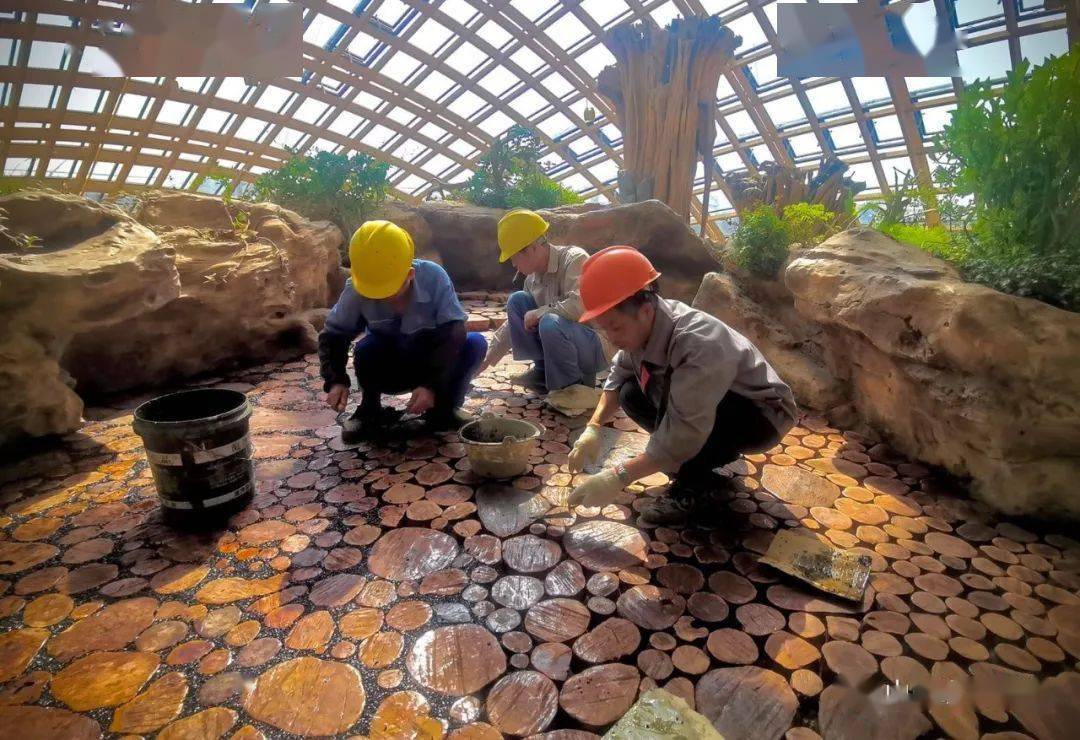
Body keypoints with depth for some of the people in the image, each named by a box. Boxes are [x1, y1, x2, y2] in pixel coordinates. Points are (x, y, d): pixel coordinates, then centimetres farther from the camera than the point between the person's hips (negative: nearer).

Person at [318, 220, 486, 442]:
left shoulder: (434, 277, -26)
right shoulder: (356, 290, -22)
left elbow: (453, 333, -28)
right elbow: (333, 335, -12)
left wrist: (433, 385, -36)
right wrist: (335, 381, -28)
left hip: (432, 364, 0)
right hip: (387, 370, 0)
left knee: (475, 343, -25)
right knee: (366, 348, -32)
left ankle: (445, 409, -2)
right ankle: (370, 411, -2)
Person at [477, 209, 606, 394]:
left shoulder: (575, 259, -20)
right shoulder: (533, 278, 2)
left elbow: (578, 307, -37)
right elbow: (517, 324, 13)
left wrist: (537, 313, -22)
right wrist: (486, 360, 14)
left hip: (597, 344, -7)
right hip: (564, 340, 7)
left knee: (550, 323, -35)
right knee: (516, 302, -2)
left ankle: (576, 384, -10)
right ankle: (544, 371, 5)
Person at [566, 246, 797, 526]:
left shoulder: (699, 343, -38)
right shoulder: (642, 326, -15)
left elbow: (685, 432, -39)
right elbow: (618, 377, -2)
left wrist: (619, 476, -39)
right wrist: (593, 427, -16)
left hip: (761, 413, -8)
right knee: (631, 394, -6)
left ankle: (694, 492, -12)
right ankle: (715, 453, 6)